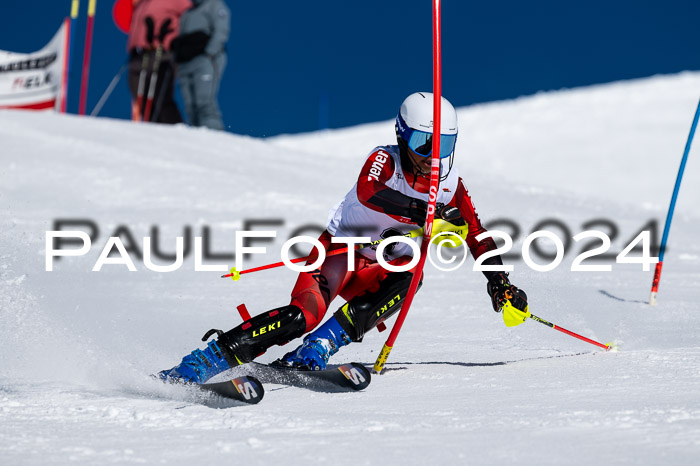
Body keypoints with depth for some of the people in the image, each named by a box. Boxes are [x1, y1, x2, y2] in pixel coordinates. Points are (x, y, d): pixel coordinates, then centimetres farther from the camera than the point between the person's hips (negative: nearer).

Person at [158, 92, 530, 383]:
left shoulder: (451, 185, 0)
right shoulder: (385, 160, -15)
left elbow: (478, 238, 11)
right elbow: (367, 191, -38)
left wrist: (501, 284, -1)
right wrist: (427, 214, -46)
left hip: (380, 269, 5)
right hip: (340, 250, -5)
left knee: (407, 279, -31)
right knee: (303, 315, -31)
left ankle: (315, 352, -31)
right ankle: (208, 360, -32)